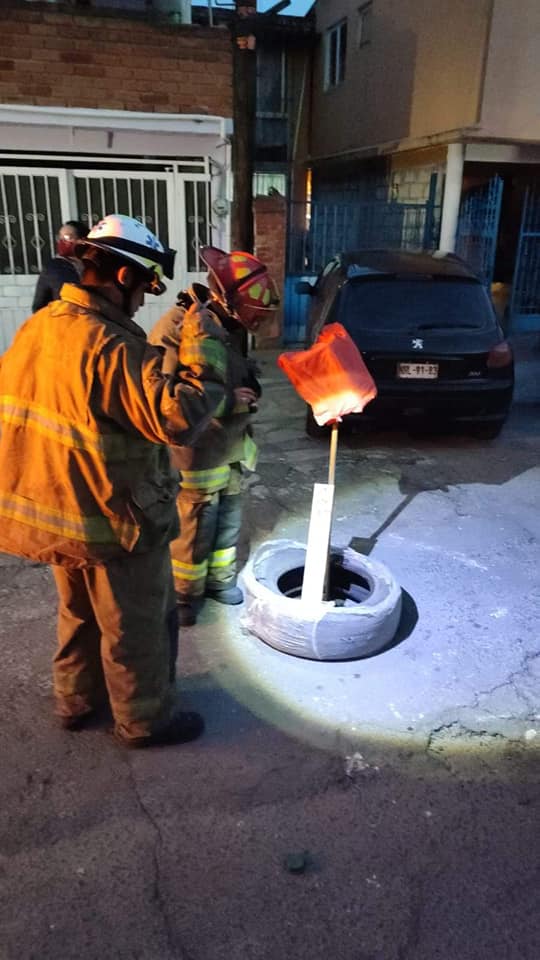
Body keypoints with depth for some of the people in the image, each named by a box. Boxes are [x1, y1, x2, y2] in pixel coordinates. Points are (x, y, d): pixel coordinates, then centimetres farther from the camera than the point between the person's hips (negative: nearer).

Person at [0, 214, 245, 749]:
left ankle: (76, 700, 47)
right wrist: (204, 343, -23)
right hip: (111, 520, -8)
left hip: (52, 509, 9)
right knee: (138, 628, 13)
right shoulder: (110, 345, -27)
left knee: (80, 613, 28)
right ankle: (144, 721, 33)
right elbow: (180, 417, -34)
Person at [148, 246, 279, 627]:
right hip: (198, 453, -8)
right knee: (195, 528, 6)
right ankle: (186, 592, 27)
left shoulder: (227, 325, 7)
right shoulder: (175, 328, -21)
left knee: (229, 520, 19)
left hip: (231, 448, 8)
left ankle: (221, 579, 39)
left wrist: (249, 392, -1)